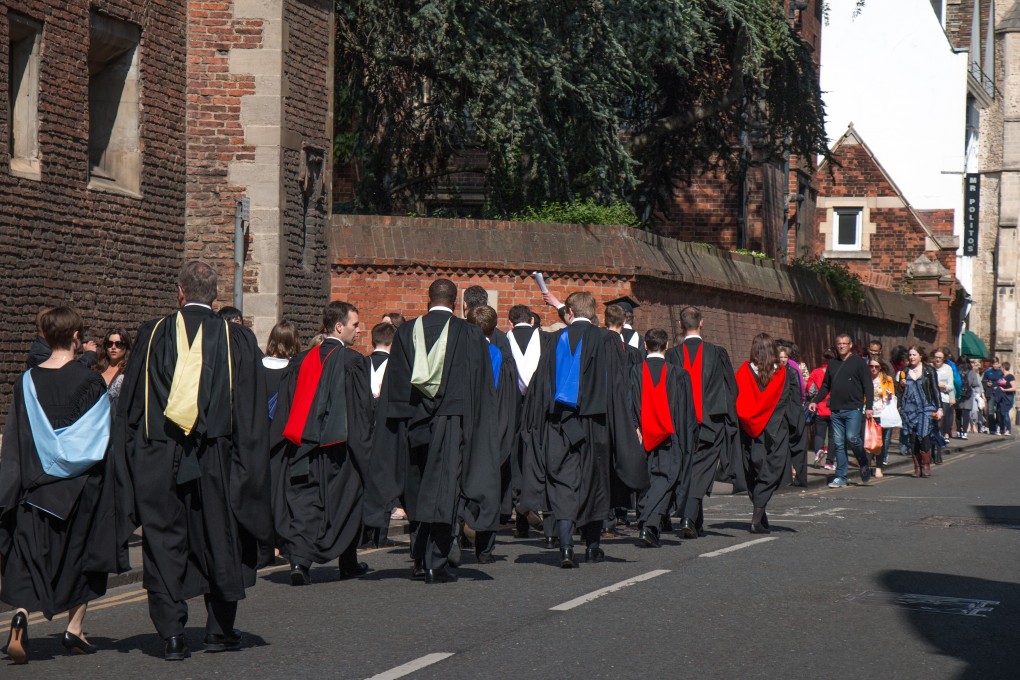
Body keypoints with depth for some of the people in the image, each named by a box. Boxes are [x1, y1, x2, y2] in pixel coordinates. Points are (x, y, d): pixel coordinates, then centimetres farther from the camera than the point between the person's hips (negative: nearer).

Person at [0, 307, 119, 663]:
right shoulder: (91, 382, -9)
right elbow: (103, 439, -7)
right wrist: (107, 485, 4)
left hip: (35, 484, 2)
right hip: (82, 486, -2)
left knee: (30, 556, 3)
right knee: (81, 553, 13)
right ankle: (75, 629, 16)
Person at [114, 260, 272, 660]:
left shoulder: (152, 335, 0)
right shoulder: (237, 340, -1)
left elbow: (129, 406, 3)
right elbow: (252, 417, -2)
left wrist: (128, 459, 9)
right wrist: (247, 469, 3)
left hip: (158, 461, 0)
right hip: (216, 460, 0)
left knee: (164, 545, 5)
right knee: (220, 543, 14)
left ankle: (171, 635, -1)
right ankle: (220, 630, 20)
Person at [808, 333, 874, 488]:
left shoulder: (859, 362, 2)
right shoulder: (833, 364, 17)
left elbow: (867, 386, -3)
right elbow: (826, 386, 21)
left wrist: (868, 406, -11)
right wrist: (815, 401, 8)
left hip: (853, 409, -5)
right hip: (836, 410, 5)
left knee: (852, 438, -16)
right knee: (838, 443, 3)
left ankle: (864, 466, 8)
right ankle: (840, 477, 6)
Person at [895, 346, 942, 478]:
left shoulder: (929, 371, 4)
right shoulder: (904, 371, 13)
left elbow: (935, 390, 4)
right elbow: (899, 392, 20)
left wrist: (939, 408, -2)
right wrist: (901, 385, -2)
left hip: (926, 408, -3)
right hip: (909, 409, 3)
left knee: (924, 436, -14)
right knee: (913, 439, 0)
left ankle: (926, 466, -2)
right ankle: (917, 467, 8)